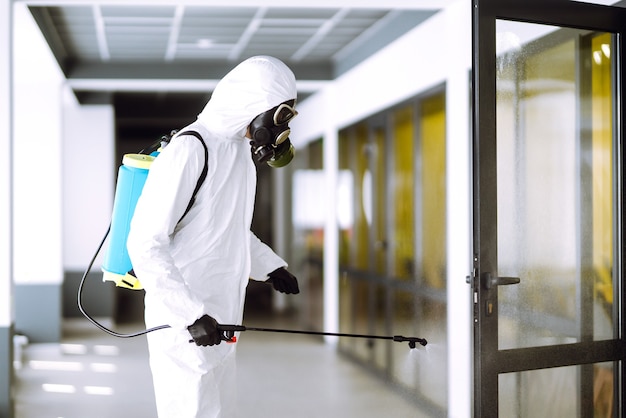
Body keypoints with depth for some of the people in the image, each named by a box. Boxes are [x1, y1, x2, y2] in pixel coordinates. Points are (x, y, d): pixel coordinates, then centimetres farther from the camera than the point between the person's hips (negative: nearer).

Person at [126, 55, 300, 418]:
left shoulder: (242, 150, 12)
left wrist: (270, 266, 12)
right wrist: (191, 314, -26)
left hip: (219, 324, 9)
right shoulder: (190, 150, -18)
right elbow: (145, 244, -22)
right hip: (182, 324, -9)